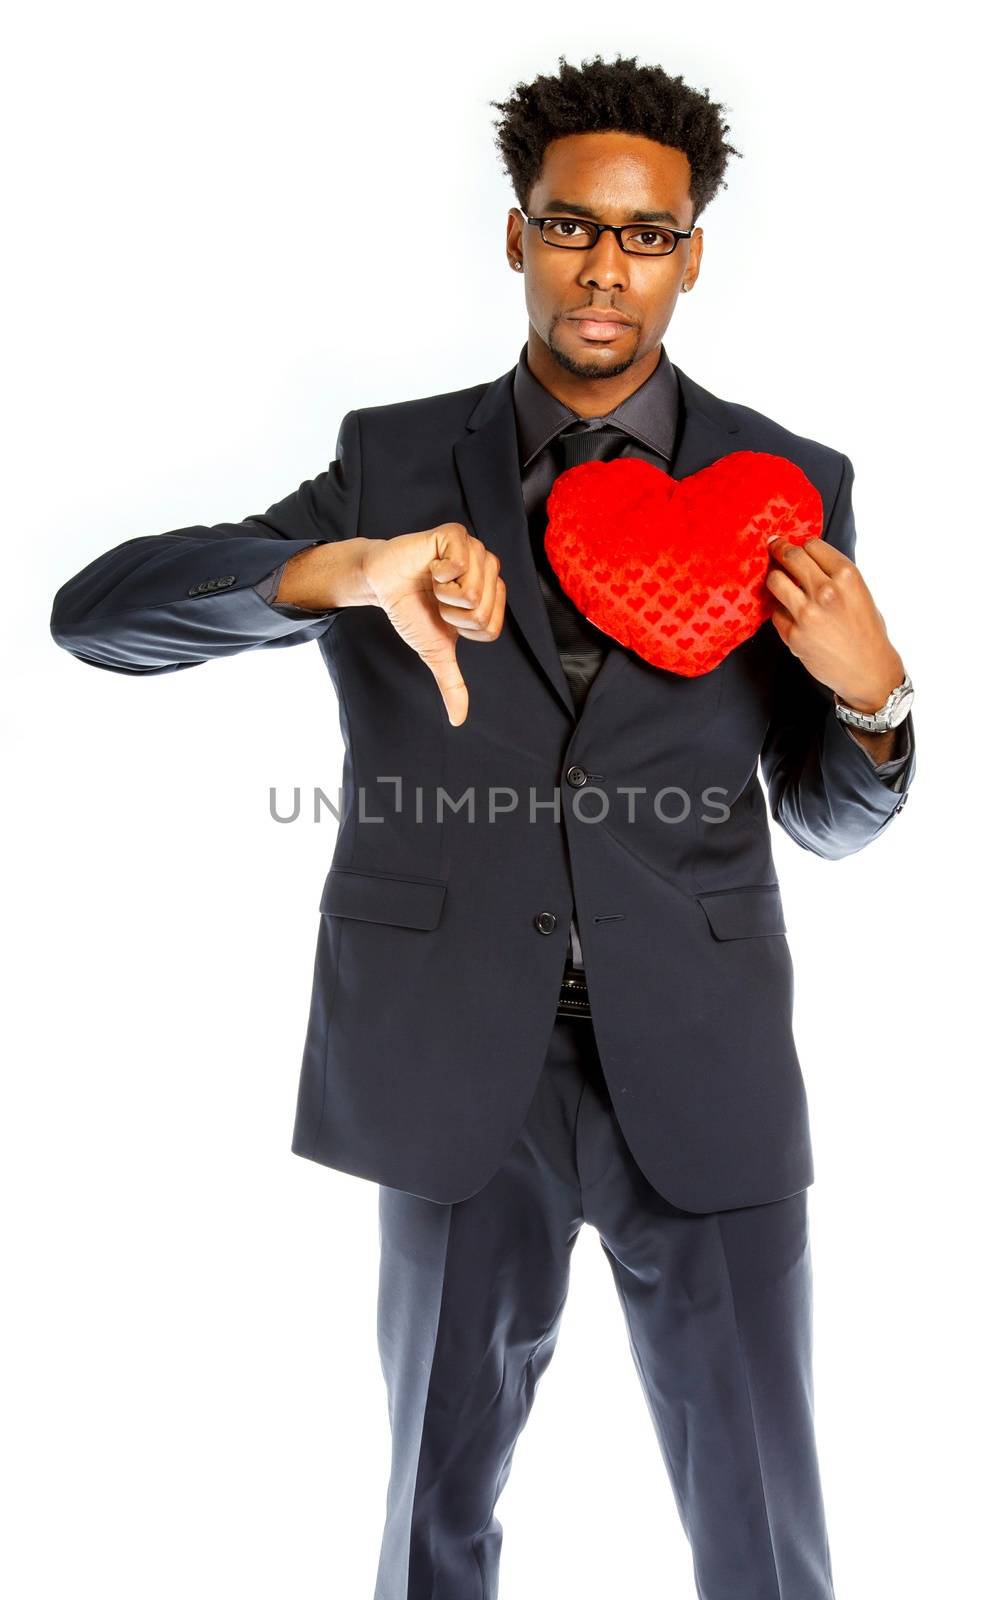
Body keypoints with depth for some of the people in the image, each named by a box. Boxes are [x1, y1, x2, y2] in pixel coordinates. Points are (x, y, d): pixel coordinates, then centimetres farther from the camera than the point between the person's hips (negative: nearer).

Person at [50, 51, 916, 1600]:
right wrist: (338, 570, -26)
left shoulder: (790, 486, 3)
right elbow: (93, 611, -8)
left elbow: (827, 818, 8)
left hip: (699, 1071, 0)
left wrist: (872, 697, -15)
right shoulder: (394, 464, 2)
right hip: (459, 1064, 1)